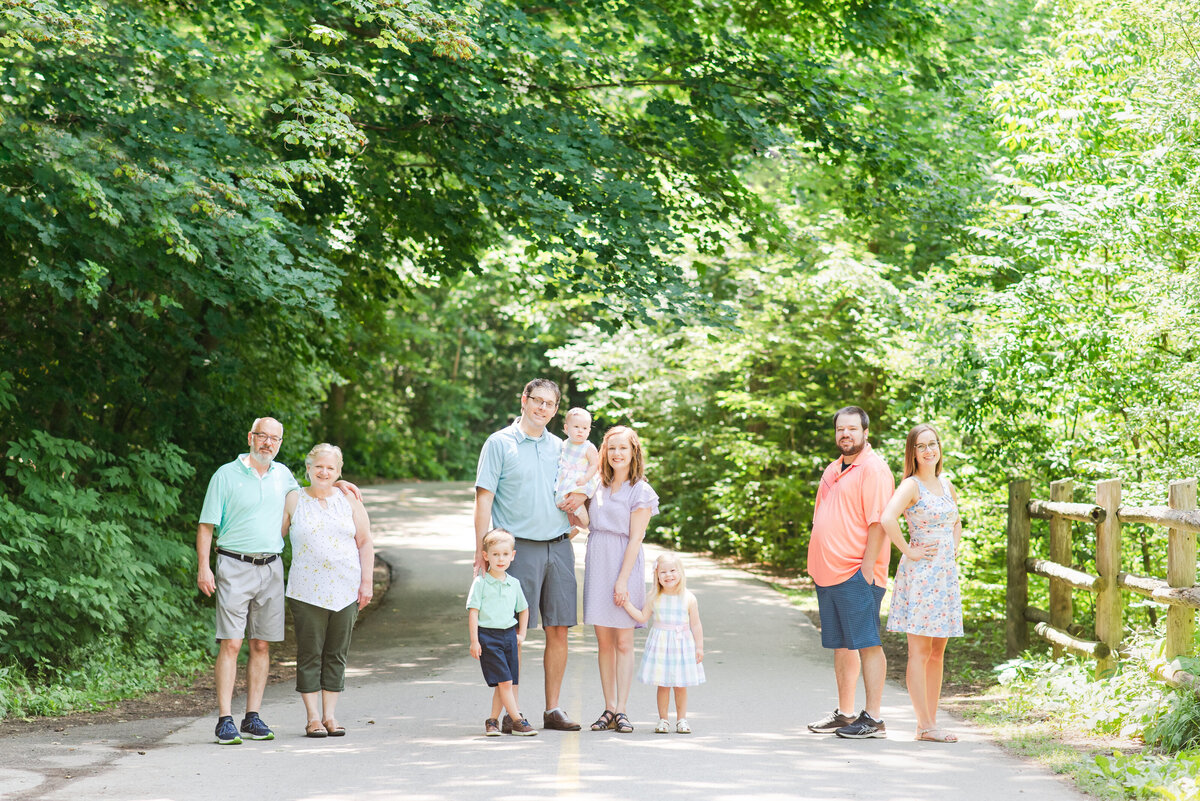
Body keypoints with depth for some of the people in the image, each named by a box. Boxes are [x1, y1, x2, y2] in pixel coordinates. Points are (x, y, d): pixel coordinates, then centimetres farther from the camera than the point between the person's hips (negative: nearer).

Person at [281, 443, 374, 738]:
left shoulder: (349, 501, 10)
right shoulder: (293, 500, 5)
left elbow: (365, 543, 11)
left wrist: (367, 581, 4)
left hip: (345, 591, 2)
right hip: (307, 590, -2)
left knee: (336, 654, 5)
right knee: (309, 654, -1)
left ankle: (330, 715, 11)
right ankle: (313, 717, 5)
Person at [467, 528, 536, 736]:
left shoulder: (514, 584, 10)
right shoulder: (480, 583, -4)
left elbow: (523, 609, 23)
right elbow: (473, 612, -5)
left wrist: (521, 634, 15)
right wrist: (474, 641, -9)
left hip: (509, 635, 5)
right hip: (487, 636, -5)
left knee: (505, 684, 4)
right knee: (504, 681, -10)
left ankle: (492, 721, 13)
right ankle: (517, 721, -8)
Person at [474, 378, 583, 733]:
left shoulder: (559, 447, 14)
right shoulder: (500, 444, 0)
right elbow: (484, 499, -4)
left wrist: (581, 495, 2)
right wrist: (481, 553, -11)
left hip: (558, 546, 5)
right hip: (519, 548, -5)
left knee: (559, 630, 4)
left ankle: (553, 709, 12)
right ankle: (512, 713, 1)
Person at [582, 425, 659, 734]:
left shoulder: (641, 492, -3)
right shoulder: (599, 487, 13)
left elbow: (635, 538, -9)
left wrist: (623, 580, -15)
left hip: (625, 563, -5)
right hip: (597, 562, 5)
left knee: (624, 642, -2)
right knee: (604, 641, 5)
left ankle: (621, 710, 2)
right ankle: (609, 709, 10)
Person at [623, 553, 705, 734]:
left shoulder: (689, 598, -3)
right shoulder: (654, 598, 1)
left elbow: (695, 625, 0)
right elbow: (643, 617, 6)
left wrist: (699, 647, -1)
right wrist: (627, 604, -4)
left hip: (682, 644, -1)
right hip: (660, 644, 1)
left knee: (681, 686, 6)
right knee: (663, 685, 3)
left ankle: (681, 719, 16)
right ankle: (663, 720, 11)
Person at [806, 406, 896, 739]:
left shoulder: (873, 469, -9)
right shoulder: (833, 470, 18)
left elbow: (879, 522, -15)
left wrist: (867, 568, -19)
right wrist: (818, 566, 17)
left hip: (856, 574, -9)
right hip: (828, 572, 9)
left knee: (866, 643, -6)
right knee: (841, 645, 13)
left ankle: (873, 719, -4)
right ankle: (844, 714, 21)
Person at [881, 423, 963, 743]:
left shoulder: (946, 484, 14)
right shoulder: (911, 486, -10)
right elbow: (887, 519, -27)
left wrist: (953, 549, 14)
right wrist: (909, 551, -18)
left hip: (946, 573, 8)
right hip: (920, 573, -8)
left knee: (937, 652, 9)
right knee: (920, 651, -5)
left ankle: (930, 723, 14)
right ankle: (925, 726, -4)